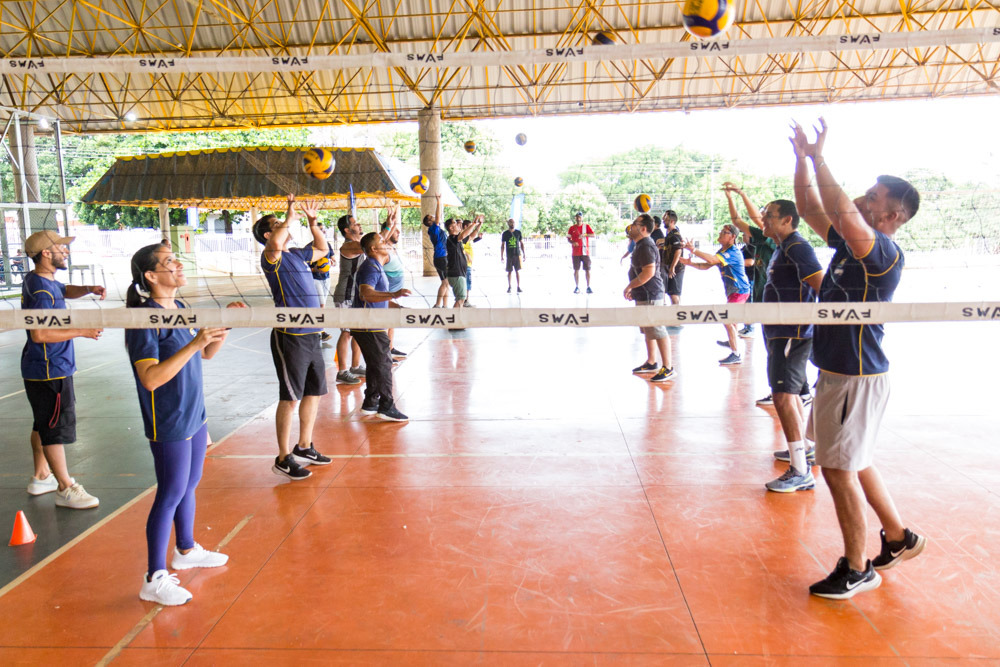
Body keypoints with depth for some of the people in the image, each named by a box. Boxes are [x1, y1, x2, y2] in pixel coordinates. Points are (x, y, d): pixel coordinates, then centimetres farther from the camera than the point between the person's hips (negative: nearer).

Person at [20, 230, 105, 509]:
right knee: (57, 428, -3)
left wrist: (88, 289, 6)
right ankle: (65, 489, 6)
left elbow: (64, 290, 26)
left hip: (42, 368, 11)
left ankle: (41, 477, 34)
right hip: (50, 371, -11)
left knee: (43, 424, 21)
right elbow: (39, 334, -29)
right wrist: (81, 331, -23)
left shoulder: (36, 279, 8)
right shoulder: (41, 291, -23)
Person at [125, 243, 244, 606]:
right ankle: (154, 579, 14)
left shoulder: (180, 309, 7)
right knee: (170, 496, 0)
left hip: (194, 416, 8)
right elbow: (151, 378, -27)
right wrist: (193, 343, -32)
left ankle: (186, 550, 40)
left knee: (189, 486, 20)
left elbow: (207, 353, 16)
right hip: (169, 425, -8)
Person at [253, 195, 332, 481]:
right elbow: (276, 245, -32)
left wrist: (312, 221, 18)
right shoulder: (271, 257, -8)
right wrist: (290, 218, -17)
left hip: (311, 335, 8)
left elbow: (323, 248, 32)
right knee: (290, 398, -2)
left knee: (314, 393, 15)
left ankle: (304, 448, 30)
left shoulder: (298, 254, 16)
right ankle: (283, 459, 9)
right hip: (290, 337, -8)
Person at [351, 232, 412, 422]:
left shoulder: (377, 267, 19)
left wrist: (396, 306, 20)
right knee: (384, 364, -7)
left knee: (376, 365, 16)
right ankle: (386, 407, -3)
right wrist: (393, 294, -43)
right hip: (369, 326, -11)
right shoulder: (370, 267, -15)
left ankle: (370, 404, 24)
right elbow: (366, 293, -33)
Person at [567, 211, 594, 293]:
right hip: (575, 252, 1)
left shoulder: (586, 226, 5)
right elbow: (568, 238, 10)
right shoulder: (572, 228, 9)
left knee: (587, 270, -3)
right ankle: (577, 287, 9)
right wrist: (572, 242, -12)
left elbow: (593, 235, -7)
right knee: (576, 270, 2)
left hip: (585, 252, -1)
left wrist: (585, 234, -24)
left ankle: (588, 287, 2)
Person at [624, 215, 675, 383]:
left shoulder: (646, 247, -18)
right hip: (643, 295, 12)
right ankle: (651, 363, 30)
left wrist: (630, 286, -19)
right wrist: (633, 289, 19)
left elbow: (649, 272, -28)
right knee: (648, 331, 19)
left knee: (658, 331, -9)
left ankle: (668, 368, -5)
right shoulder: (641, 245, 16)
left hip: (649, 295, -12)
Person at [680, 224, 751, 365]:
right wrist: (691, 263, -8)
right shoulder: (722, 251, 9)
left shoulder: (733, 252, -23)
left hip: (739, 291, -11)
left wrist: (693, 250, -39)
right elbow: (707, 266, 7)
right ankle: (731, 342, 53)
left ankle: (736, 354, -16)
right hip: (732, 290, 11)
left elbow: (711, 260, -39)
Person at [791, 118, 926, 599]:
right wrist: (802, 160, 3)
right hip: (837, 370, 10)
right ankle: (898, 538, 39)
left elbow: (844, 215, -36)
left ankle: (856, 570, 15)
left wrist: (819, 159, -28)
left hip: (857, 376, -10)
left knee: (838, 468, -1)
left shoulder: (886, 252, -18)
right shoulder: (849, 243, 8)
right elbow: (811, 210, 14)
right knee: (853, 463, 21)